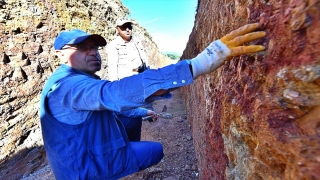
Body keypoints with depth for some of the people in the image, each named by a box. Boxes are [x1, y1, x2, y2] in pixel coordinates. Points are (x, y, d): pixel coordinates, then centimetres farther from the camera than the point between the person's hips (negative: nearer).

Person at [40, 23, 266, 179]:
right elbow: (116, 93, -45)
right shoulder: (67, 84, -27)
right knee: (156, 150, -1)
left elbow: (107, 105, 14)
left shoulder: (76, 80, 5)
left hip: (88, 153, 9)